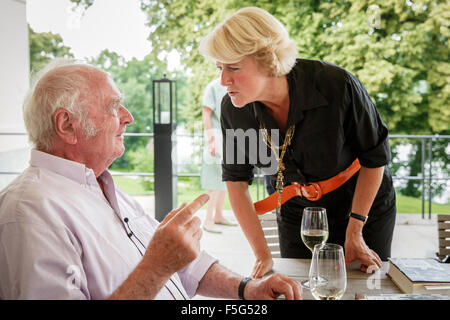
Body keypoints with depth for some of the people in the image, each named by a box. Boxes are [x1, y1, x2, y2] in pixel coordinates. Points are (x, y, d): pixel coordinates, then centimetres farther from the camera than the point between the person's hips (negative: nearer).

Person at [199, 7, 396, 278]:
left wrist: (354, 232, -12)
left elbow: (375, 156, -16)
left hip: (365, 205, -2)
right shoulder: (234, 109, -20)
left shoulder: (337, 85, -31)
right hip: (297, 212, 2)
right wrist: (262, 253, -9)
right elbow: (236, 179, -7)